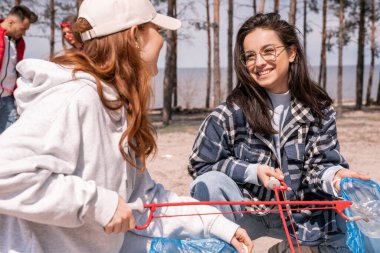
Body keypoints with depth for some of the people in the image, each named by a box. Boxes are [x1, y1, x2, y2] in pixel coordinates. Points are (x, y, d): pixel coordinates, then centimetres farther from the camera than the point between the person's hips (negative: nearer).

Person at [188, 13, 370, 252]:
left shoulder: (319, 109, -5)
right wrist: (254, 172, -21)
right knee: (210, 184, -31)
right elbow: (201, 166, -9)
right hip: (245, 211, -3)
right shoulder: (231, 112, -14)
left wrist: (336, 176, -33)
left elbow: (319, 164, -9)